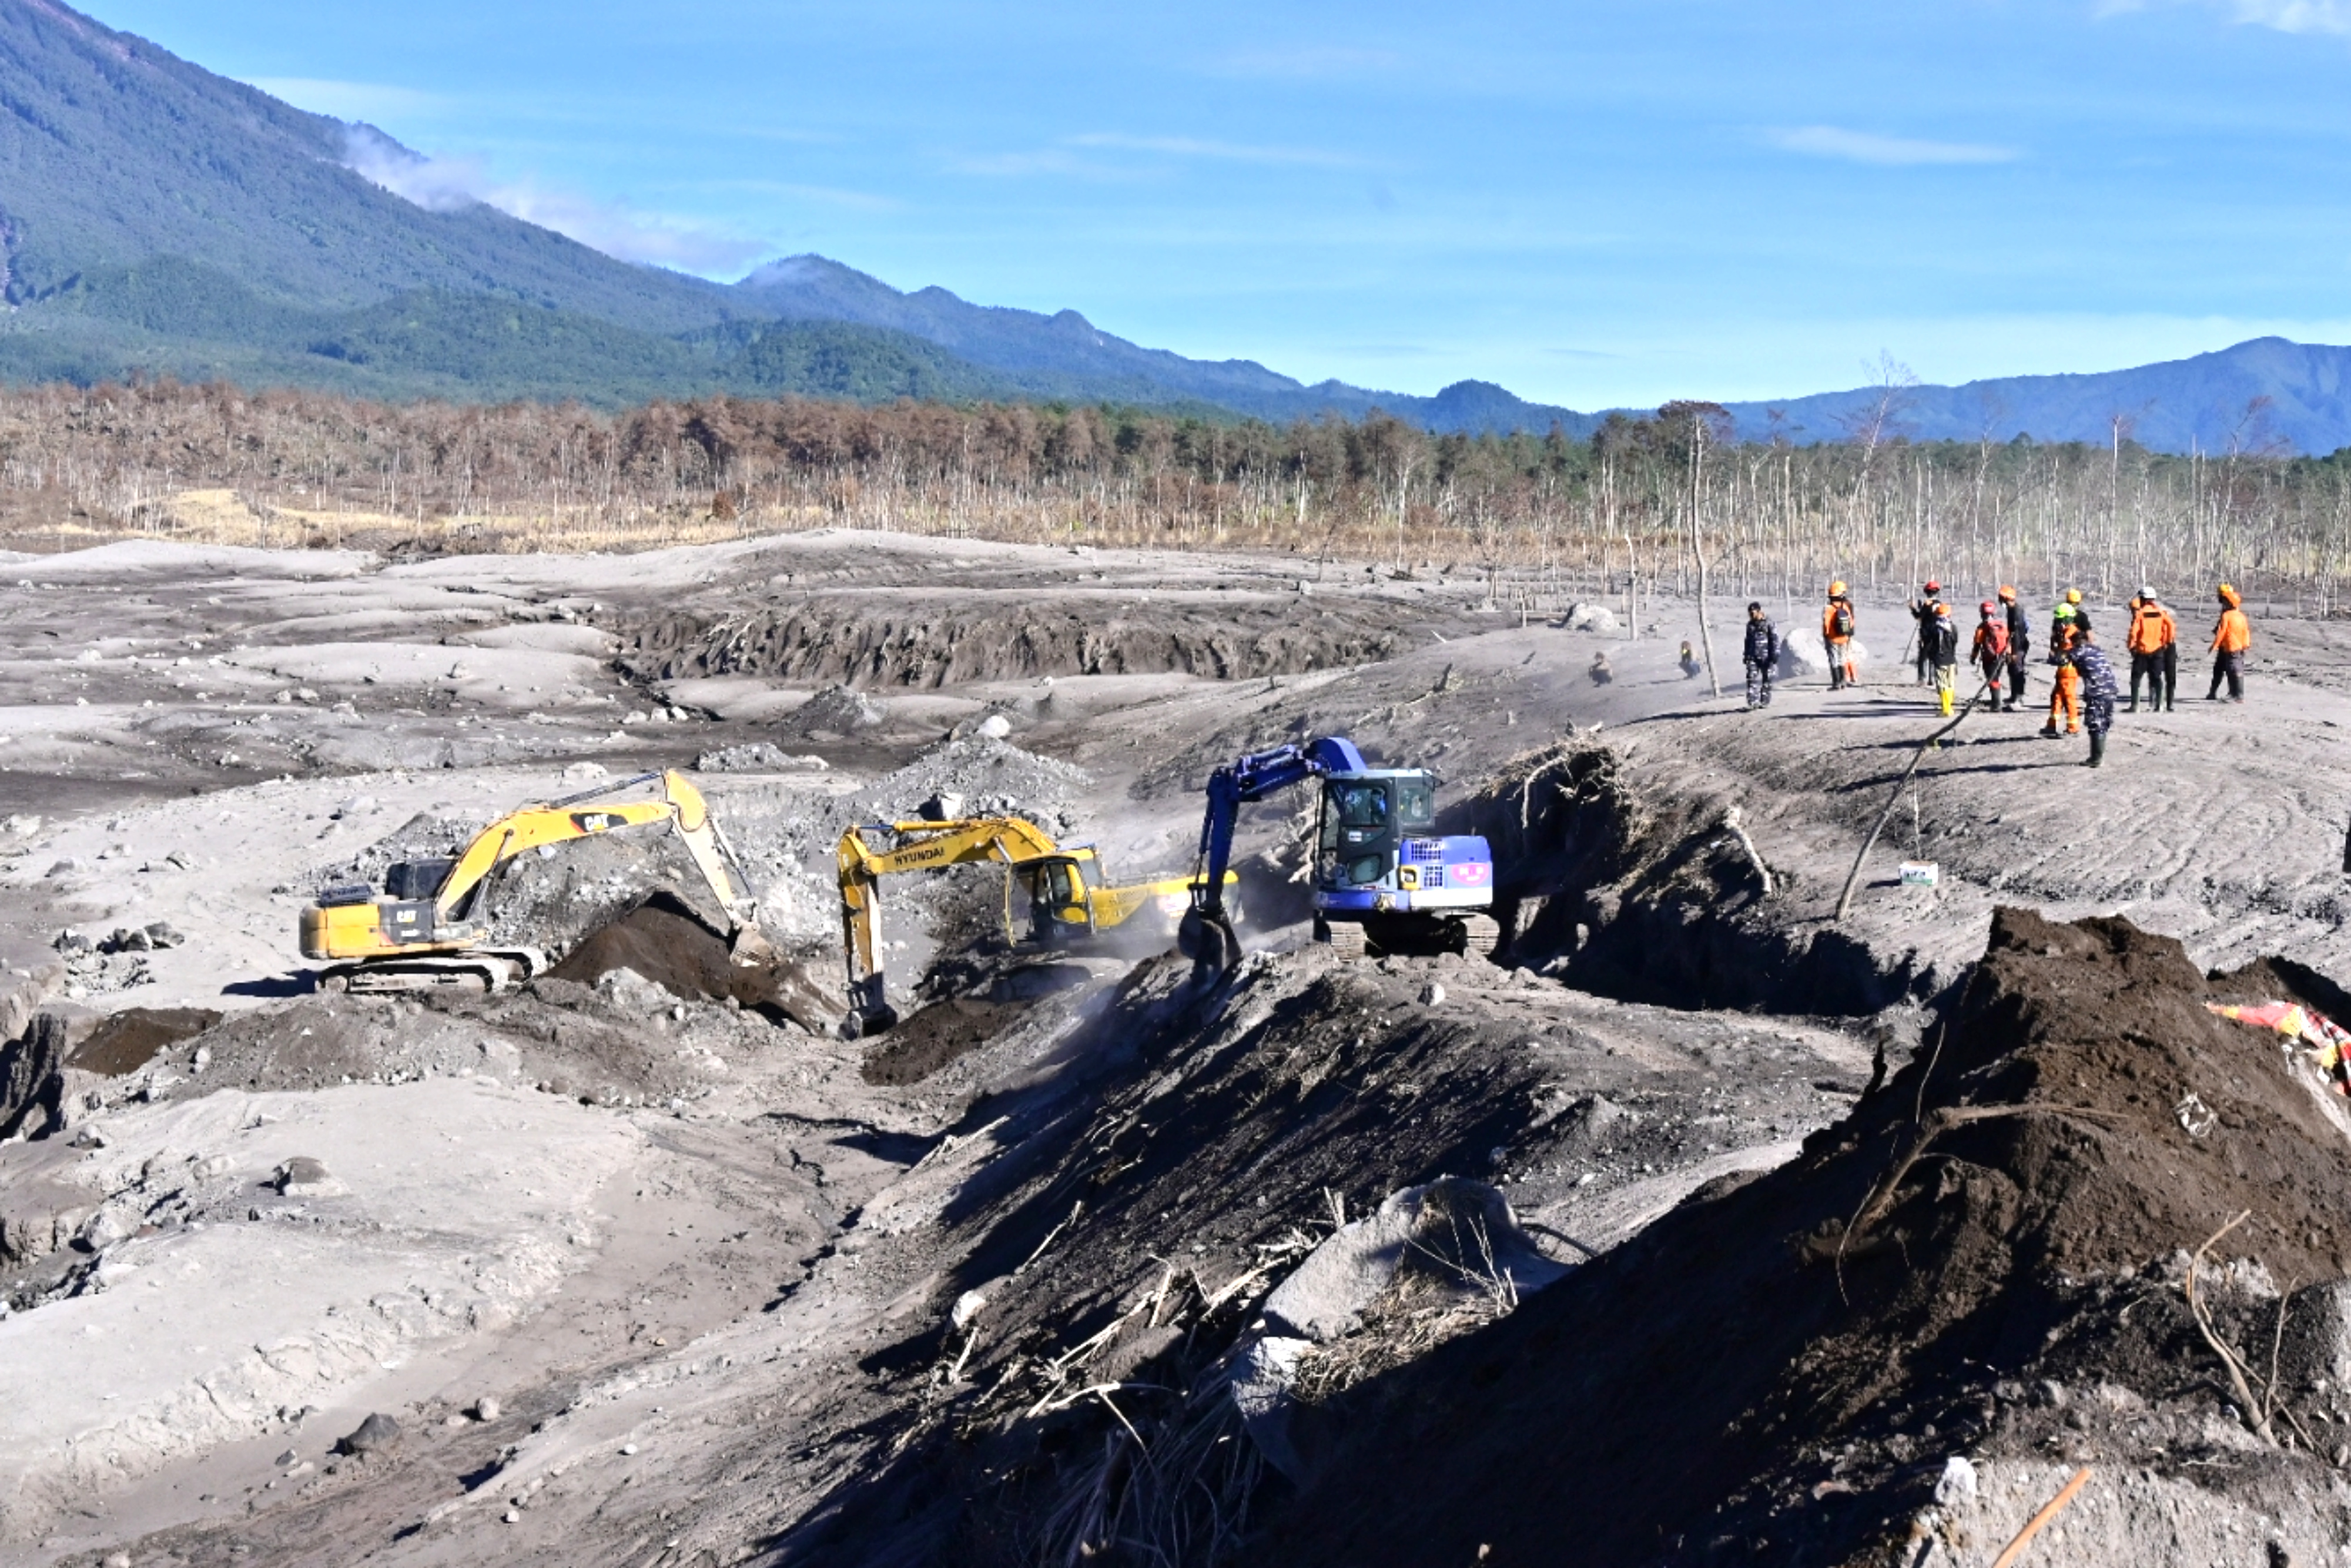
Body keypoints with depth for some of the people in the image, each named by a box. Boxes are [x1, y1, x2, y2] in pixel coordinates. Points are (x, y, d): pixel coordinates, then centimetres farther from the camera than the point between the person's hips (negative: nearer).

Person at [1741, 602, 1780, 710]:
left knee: (1766, 679, 4)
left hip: (1766, 657, -4)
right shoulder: (1750, 625, 13)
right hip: (1753, 657, 4)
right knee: (1752, 678, -9)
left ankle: (1765, 702, 14)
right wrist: (1746, 656, 20)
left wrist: (1775, 657, -11)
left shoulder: (1768, 623, -5)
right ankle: (1753, 702, -14)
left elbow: (1775, 640, -6)